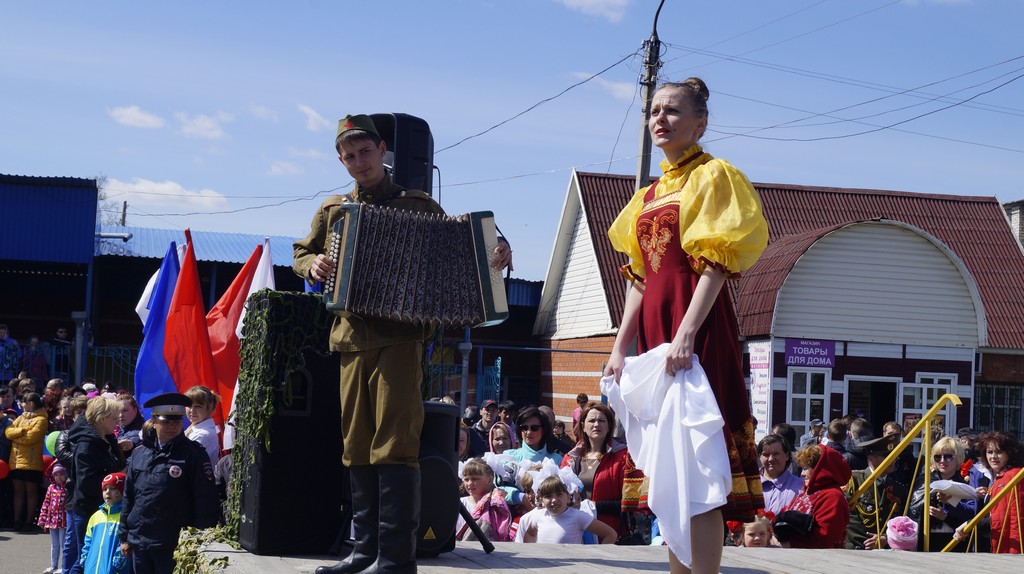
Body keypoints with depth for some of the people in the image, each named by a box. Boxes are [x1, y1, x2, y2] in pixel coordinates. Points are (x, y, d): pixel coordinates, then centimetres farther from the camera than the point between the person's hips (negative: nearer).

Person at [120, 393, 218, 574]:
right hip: (139, 543, 5)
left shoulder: (193, 454, -5)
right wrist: (124, 536, 14)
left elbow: (206, 500, -8)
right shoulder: (139, 454, 9)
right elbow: (129, 497, 15)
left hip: (173, 546, -5)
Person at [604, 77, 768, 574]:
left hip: (697, 324, -8)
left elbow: (715, 267, -12)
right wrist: (620, 346, 9)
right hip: (655, 327, 8)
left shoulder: (712, 176, -1)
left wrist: (686, 334, -23)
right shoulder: (650, 194, 20)